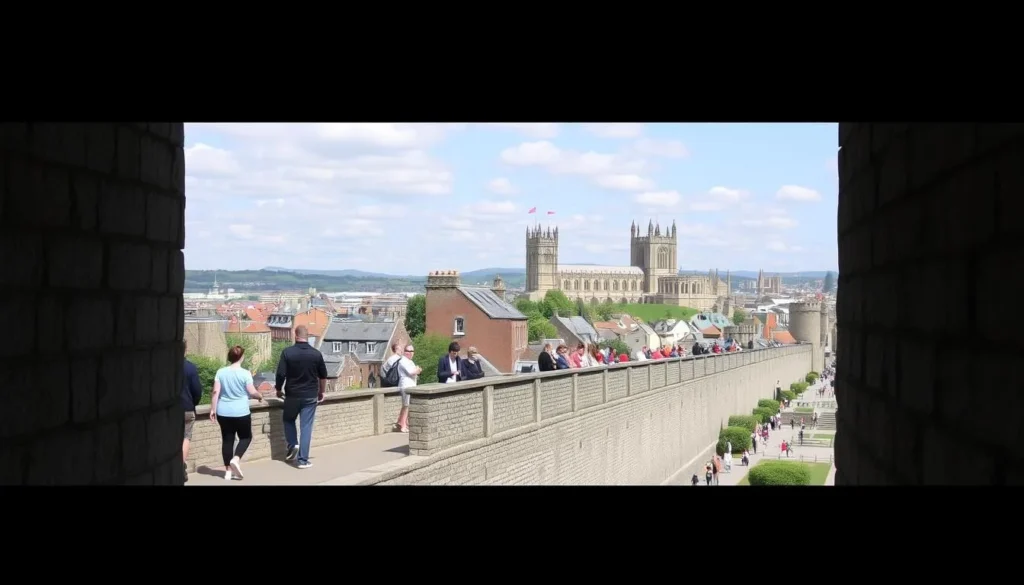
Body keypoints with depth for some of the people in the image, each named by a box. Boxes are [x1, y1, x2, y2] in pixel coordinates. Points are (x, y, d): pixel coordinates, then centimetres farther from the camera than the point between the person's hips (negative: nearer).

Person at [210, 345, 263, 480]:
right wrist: (260, 396, 15)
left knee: (227, 439, 9)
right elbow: (252, 392, -6)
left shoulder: (221, 372, 1)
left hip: (223, 412, 4)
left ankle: (228, 470, 11)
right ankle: (235, 459, -8)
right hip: (241, 412, -4)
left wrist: (213, 409, 3)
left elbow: (216, 392, -2)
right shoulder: (245, 373, -9)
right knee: (246, 437, 14)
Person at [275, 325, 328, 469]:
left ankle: (292, 445, 7)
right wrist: (321, 392, 21)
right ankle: (303, 460, 0)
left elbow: (281, 374, -10)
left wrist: (279, 389, 7)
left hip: (292, 394, -1)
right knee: (306, 427, 3)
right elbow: (323, 376, 6)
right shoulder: (316, 354, -2)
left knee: (288, 420, 24)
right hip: (310, 396, 1)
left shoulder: (287, 352, -9)